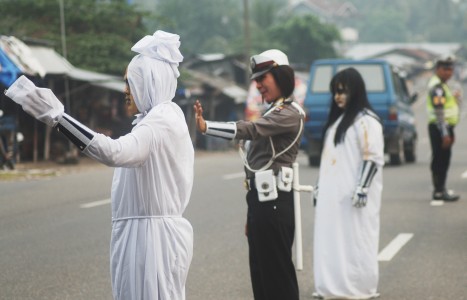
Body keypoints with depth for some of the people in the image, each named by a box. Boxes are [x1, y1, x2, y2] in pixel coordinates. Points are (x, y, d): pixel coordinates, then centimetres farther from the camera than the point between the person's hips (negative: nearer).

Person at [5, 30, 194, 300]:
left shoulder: (162, 122, -19)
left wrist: (57, 117, -39)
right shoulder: (166, 117, 15)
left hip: (154, 237, -10)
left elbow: (115, 152, -36)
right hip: (146, 234, 10)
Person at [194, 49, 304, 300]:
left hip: (274, 202, -10)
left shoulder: (290, 114, -10)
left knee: (278, 273, -6)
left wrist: (205, 126, -37)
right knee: (260, 272, 11)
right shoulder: (273, 113, 21)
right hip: (260, 199, 10)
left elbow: (251, 130, -26)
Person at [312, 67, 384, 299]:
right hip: (333, 194, 8)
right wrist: (320, 186, 19)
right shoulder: (338, 119, 17)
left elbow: (373, 158, -15)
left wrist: (363, 188, -21)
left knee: (355, 241, -5)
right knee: (331, 240, 8)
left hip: (352, 195, -8)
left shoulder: (366, 121, -9)